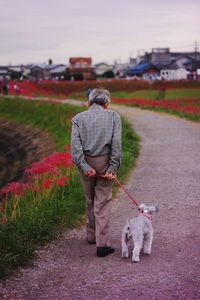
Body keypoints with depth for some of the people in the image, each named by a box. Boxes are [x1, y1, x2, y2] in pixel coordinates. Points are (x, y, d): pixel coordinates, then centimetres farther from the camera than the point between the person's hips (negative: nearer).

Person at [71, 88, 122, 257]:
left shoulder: (78, 118, 7)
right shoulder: (113, 116, 3)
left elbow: (75, 144, -7)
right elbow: (116, 143, -9)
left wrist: (84, 167, -11)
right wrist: (113, 168, -10)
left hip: (86, 163, 2)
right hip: (104, 162, -2)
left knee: (90, 200, 20)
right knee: (103, 202, 1)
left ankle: (92, 235, 33)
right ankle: (102, 244, -2)